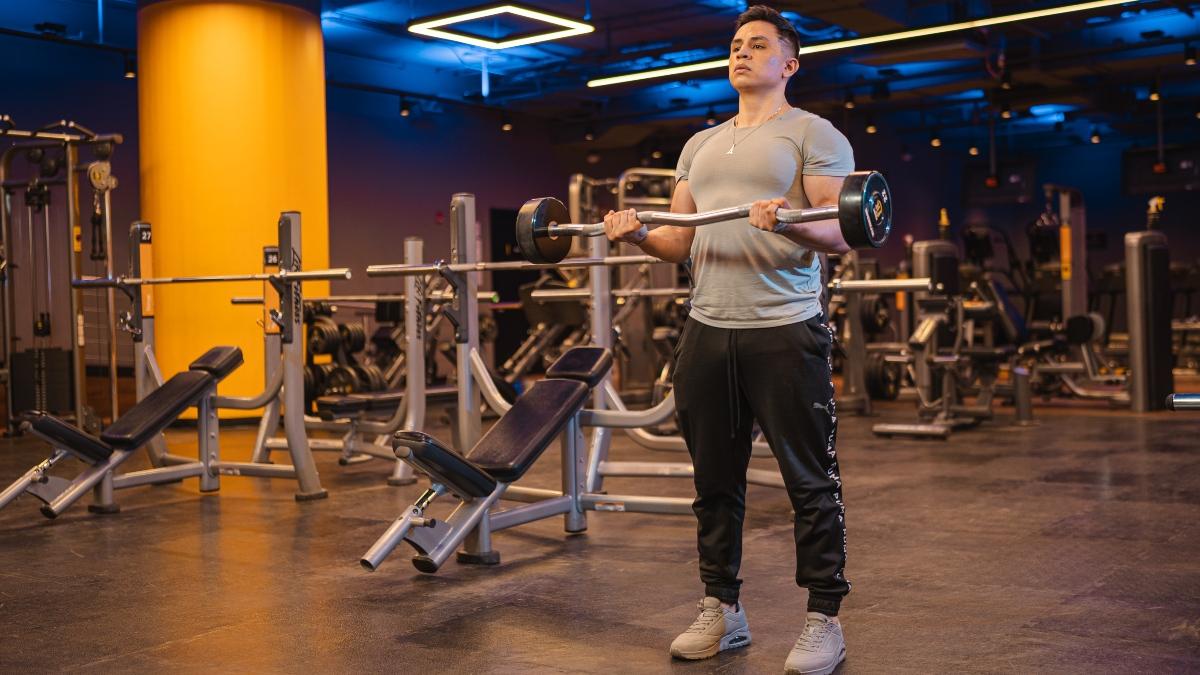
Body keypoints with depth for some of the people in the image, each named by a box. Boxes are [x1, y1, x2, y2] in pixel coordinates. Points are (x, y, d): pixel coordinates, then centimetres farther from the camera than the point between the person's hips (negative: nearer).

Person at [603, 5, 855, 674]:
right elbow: (682, 242, 18)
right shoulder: (701, 146, 20)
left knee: (811, 482, 1)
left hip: (784, 331, -6)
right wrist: (638, 232, -3)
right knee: (715, 481, 12)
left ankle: (824, 620, 11)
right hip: (708, 329, 6)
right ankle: (722, 610, 24)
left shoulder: (813, 135, 1)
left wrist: (787, 222, -29)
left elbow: (840, 233, -10)